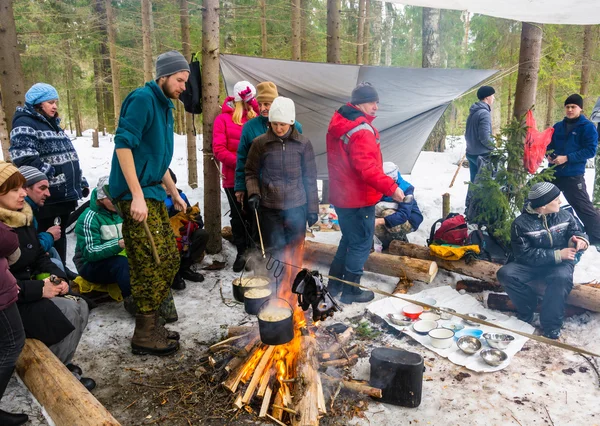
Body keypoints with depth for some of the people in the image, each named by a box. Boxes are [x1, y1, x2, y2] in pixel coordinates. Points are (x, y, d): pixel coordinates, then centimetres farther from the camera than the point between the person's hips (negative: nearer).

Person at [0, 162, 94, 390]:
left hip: (29, 289, 8)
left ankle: (61, 363, 9)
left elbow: (40, 257, 12)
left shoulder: (23, 219, 7)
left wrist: (58, 277, -7)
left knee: (81, 306, -7)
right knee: (69, 312, -20)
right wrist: (38, 290, -25)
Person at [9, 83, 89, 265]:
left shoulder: (52, 124, 21)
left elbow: (69, 157, 23)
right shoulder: (25, 124, -9)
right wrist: (53, 174, -18)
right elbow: (25, 160, -22)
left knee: (60, 237, 17)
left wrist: (81, 183, 17)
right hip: (46, 198, -9)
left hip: (65, 195, 9)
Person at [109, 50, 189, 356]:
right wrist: (137, 196, -24)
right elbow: (123, 144, -21)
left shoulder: (165, 106, 18)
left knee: (168, 260, 13)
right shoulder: (142, 99, -11)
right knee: (151, 264, -7)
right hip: (135, 194, -10)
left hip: (152, 193, 10)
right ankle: (145, 335, 7)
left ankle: (151, 322, 26)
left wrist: (174, 193, 26)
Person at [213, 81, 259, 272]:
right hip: (234, 177, -1)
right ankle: (241, 252, 23)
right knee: (238, 216, 9)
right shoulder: (223, 119, 0)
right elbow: (219, 150, -7)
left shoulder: (256, 117, 7)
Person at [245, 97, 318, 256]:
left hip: (297, 207, 1)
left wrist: (313, 208, 4)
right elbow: (251, 172, 7)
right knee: (274, 249, 4)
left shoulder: (303, 144, -1)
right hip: (269, 208, -1)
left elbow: (310, 178, 3)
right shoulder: (260, 143, -3)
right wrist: (253, 193, -10)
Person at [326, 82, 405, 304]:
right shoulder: (361, 130, -22)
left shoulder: (339, 122, 10)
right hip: (358, 198, -10)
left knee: (349, 239, 23)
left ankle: (335, 283, 32)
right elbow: (367, 167, -30)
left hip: (341, 194, 10)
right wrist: (391, 187, -26)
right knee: (361, 243, 4)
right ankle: (350, 291, 15)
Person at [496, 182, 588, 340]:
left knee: (562, 277, -36)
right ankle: (528, 305, -2)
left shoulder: (565, 216, -1)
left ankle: (551, 323, -20)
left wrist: (580, 240, -20)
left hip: (560, 263, 0)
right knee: (505, 274, -25)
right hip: (532, 263, 0)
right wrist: (557, 254, -24)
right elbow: (524, 254, -17)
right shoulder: (521, 223, -11)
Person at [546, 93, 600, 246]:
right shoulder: (558, 126, 9)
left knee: (584, 207, -6)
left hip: (573, 176, -6)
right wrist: (549, 155, -4)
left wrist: (567, 158, -20)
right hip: (553, 173, 6)